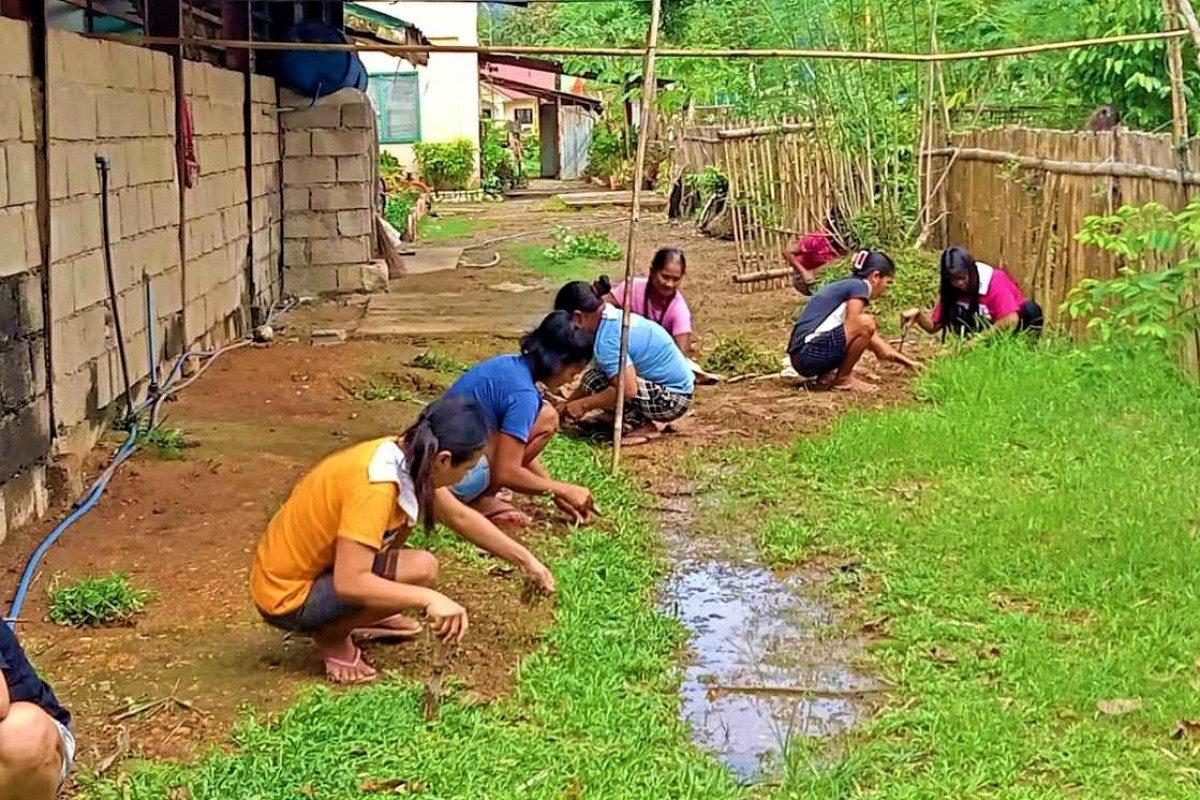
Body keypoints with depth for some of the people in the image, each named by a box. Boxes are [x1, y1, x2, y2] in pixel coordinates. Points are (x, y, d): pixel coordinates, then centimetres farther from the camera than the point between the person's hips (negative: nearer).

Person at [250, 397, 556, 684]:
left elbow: (461, 517, 12)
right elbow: (349, 583, -35)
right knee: (420, 570, -23)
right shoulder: (375, 486, -31)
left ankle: (364, 617, 16)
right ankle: (331, 636, -2)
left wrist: (525, 559, 15)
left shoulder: (408, 456, -3)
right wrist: (428, 599, -35)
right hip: (287, 599, -9)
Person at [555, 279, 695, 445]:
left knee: (595, 381, -18)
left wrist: (583, 405, -18)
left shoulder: (607, 337, -23)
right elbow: (599, 372, 17)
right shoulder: (613, 318, 6)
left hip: (670, 399, -10)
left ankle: (642, 427, -7)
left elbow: (627, 390, -31)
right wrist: (568, 404, 19)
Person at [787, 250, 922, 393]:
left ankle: (827, 376, 10)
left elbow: (871, 338, 27)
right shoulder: (859, 286, -4)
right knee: (866, 323, -17)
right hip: (809, 353, -10)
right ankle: (843, 378, -4)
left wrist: (908, 362, 28)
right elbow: (849, 332, -12)